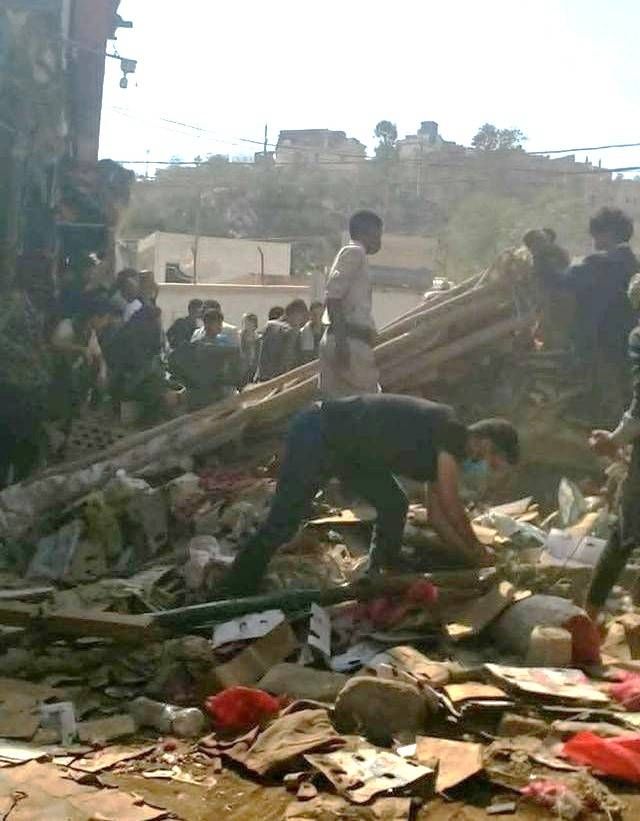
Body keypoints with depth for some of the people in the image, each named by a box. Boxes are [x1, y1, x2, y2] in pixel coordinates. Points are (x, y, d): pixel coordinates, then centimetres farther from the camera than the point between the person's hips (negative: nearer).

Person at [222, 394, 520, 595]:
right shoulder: (451, 432, -14)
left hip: (345, 445, 10)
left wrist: (472, 557, 18)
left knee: (394, 505, 9)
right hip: (316, 436, -10)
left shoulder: (443, 450, 12)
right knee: (282, 525, -9)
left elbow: (437, 516, 19)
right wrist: (477, 552, 0)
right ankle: (233, 599, -2)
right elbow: (452, 508, -14)